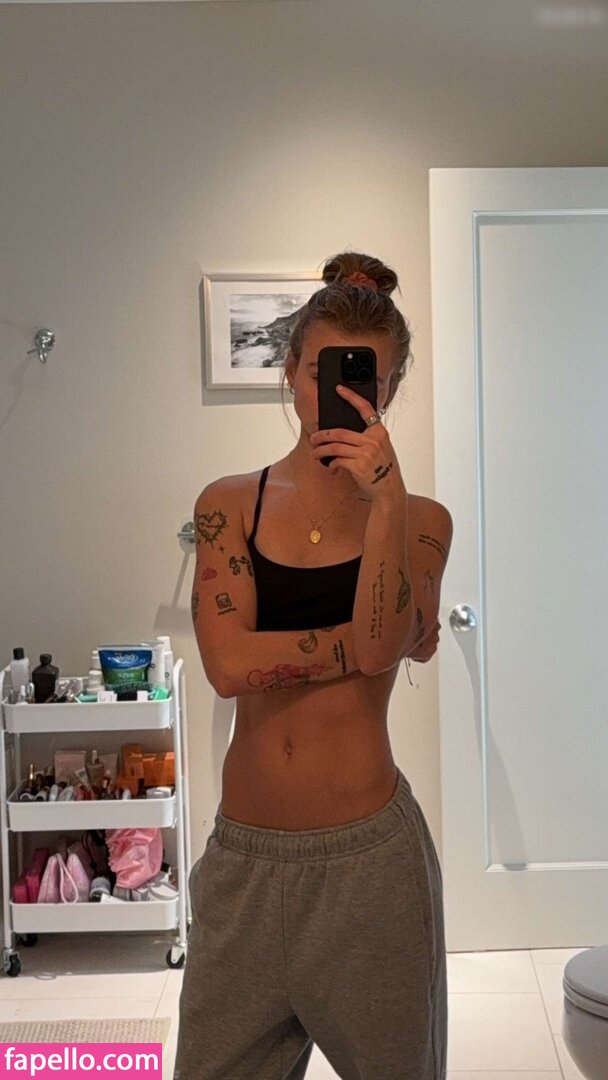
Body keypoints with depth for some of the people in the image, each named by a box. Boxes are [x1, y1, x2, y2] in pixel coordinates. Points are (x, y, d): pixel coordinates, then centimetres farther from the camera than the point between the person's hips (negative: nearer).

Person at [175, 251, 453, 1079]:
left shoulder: (418, 518, 0)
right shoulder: (229, 504, 1)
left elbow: (383, 646, -18)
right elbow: (228, 663, -13)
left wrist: (384, 496, -24)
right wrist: (375, 639, -11)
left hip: (370, 852, -1)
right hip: (247, 853, 1)